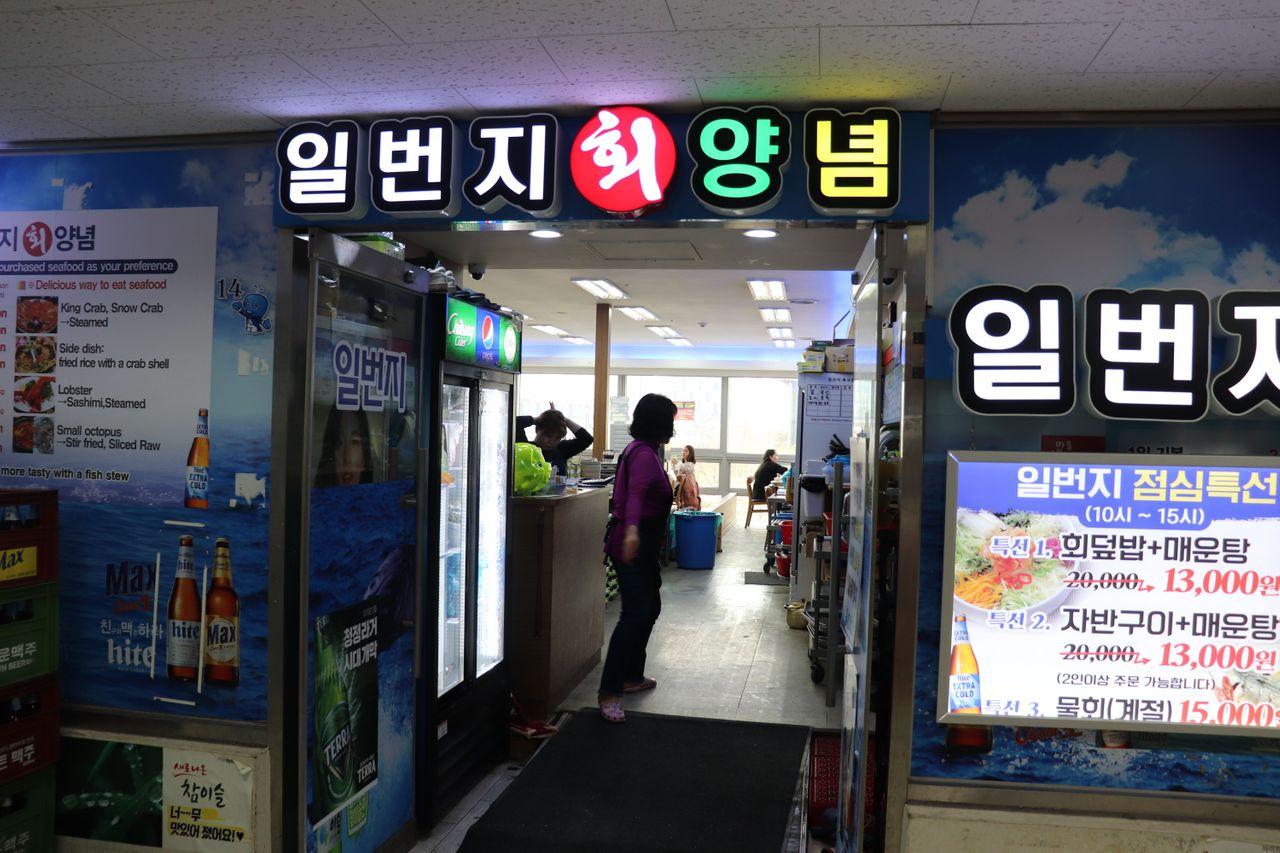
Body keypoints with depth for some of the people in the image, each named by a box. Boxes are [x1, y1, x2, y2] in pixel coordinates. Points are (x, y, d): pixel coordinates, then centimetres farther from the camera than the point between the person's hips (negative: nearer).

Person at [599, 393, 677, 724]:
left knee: (649, 608, 19)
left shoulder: (643, 449, 14)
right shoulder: (644, 454, -18)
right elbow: (636, 492, -37)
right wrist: (631, 530, -54)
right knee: (634, 615, -13)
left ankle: (631, 677, 29)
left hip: (642, 547, 11)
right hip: (633, 545, -11)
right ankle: (609, 693, -12)